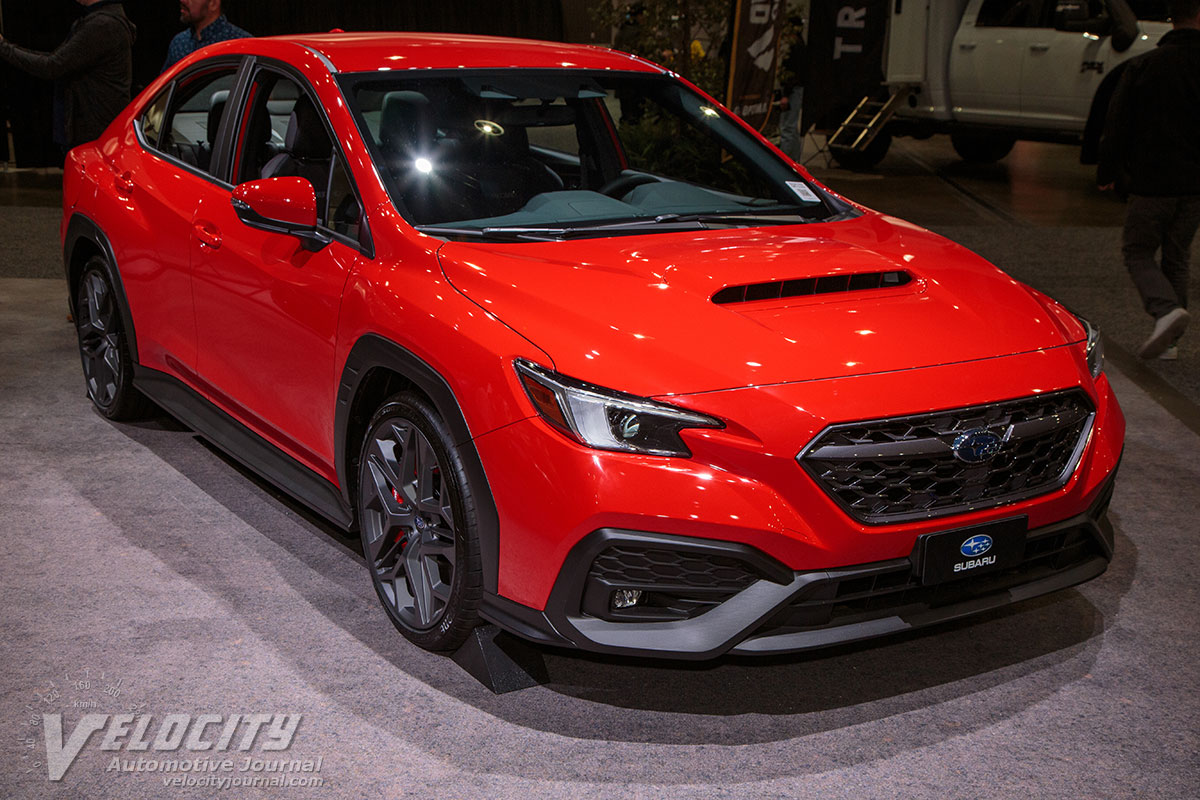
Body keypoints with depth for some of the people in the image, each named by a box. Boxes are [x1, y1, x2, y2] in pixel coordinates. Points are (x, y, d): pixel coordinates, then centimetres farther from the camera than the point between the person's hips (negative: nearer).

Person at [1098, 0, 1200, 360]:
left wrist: (1107, 173, 7)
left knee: (1137, 250, 11)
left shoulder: (1143, 65, -6)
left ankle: (1166, 309, -15)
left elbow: (1117, 126, -4)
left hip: (1151, 182, -3)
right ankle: (1169, 339, 17)